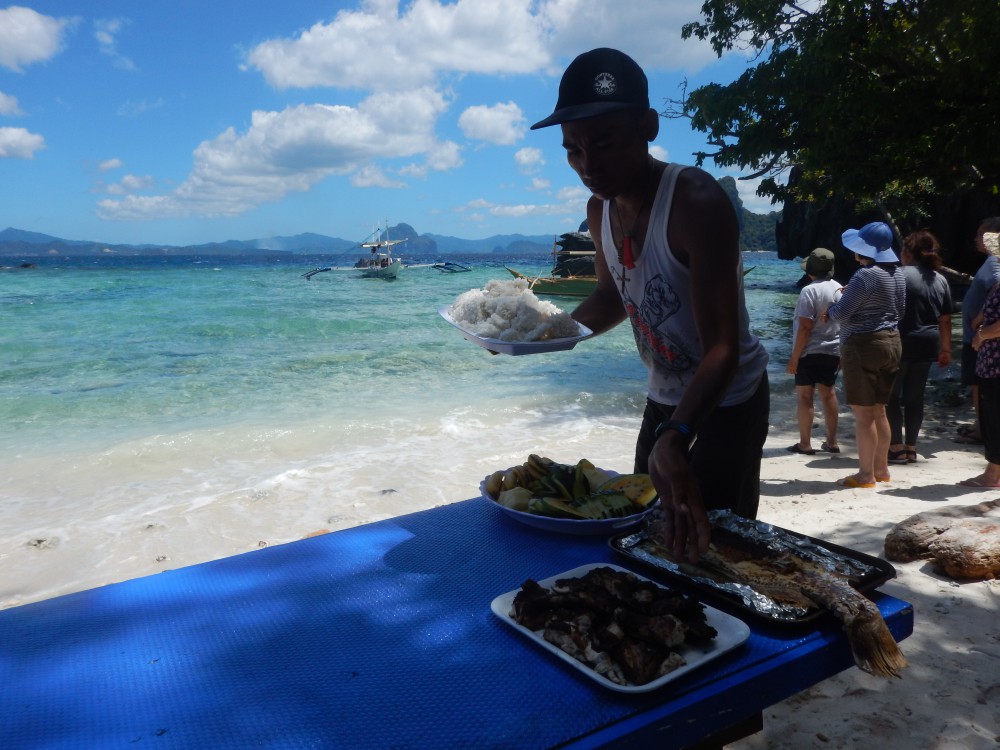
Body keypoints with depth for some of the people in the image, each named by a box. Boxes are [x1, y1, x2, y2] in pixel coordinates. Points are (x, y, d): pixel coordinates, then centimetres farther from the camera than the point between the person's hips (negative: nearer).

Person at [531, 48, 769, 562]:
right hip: (663, 399, 7)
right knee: (649, 526, 18)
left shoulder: (696, 204, -28)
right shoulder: (600, 210, -5)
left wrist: (675, 440, -48)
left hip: (728, 400, -7)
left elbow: (721, 348, -34)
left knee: (704, 542, -3)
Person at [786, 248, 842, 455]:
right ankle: (831, 442, 20)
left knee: (804, 396, 0)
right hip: (832, 352, 7)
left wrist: (794, 357, -15)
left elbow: (805, 328, -20)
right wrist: (841, 354, 21)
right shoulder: (839, 289, 7)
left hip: (809, 352, -7)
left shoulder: (810, 291, -16)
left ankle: (805, 444, 3)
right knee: (828, 394, 14)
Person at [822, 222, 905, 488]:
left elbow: (842, 313, -17)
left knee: (863, 413, -3)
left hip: (864, 346, -9)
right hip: (891, 343, 9)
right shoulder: (897, 273, 10)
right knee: (878, 410, 16)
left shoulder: (865, 275, -18)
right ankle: (881, 468, 24)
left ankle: (866, 475, 2)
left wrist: (829, 309, 7)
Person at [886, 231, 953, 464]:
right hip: (927, 345, 6)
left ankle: (897, 449, 2)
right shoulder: (941, 280, 10)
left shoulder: (901, 275, -10)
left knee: (892, 396, 2)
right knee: (915, 396, 12)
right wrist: (946, 349, 15)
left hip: (902, 343, -6)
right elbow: (945, 319, 11)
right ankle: (911, 448, 16)